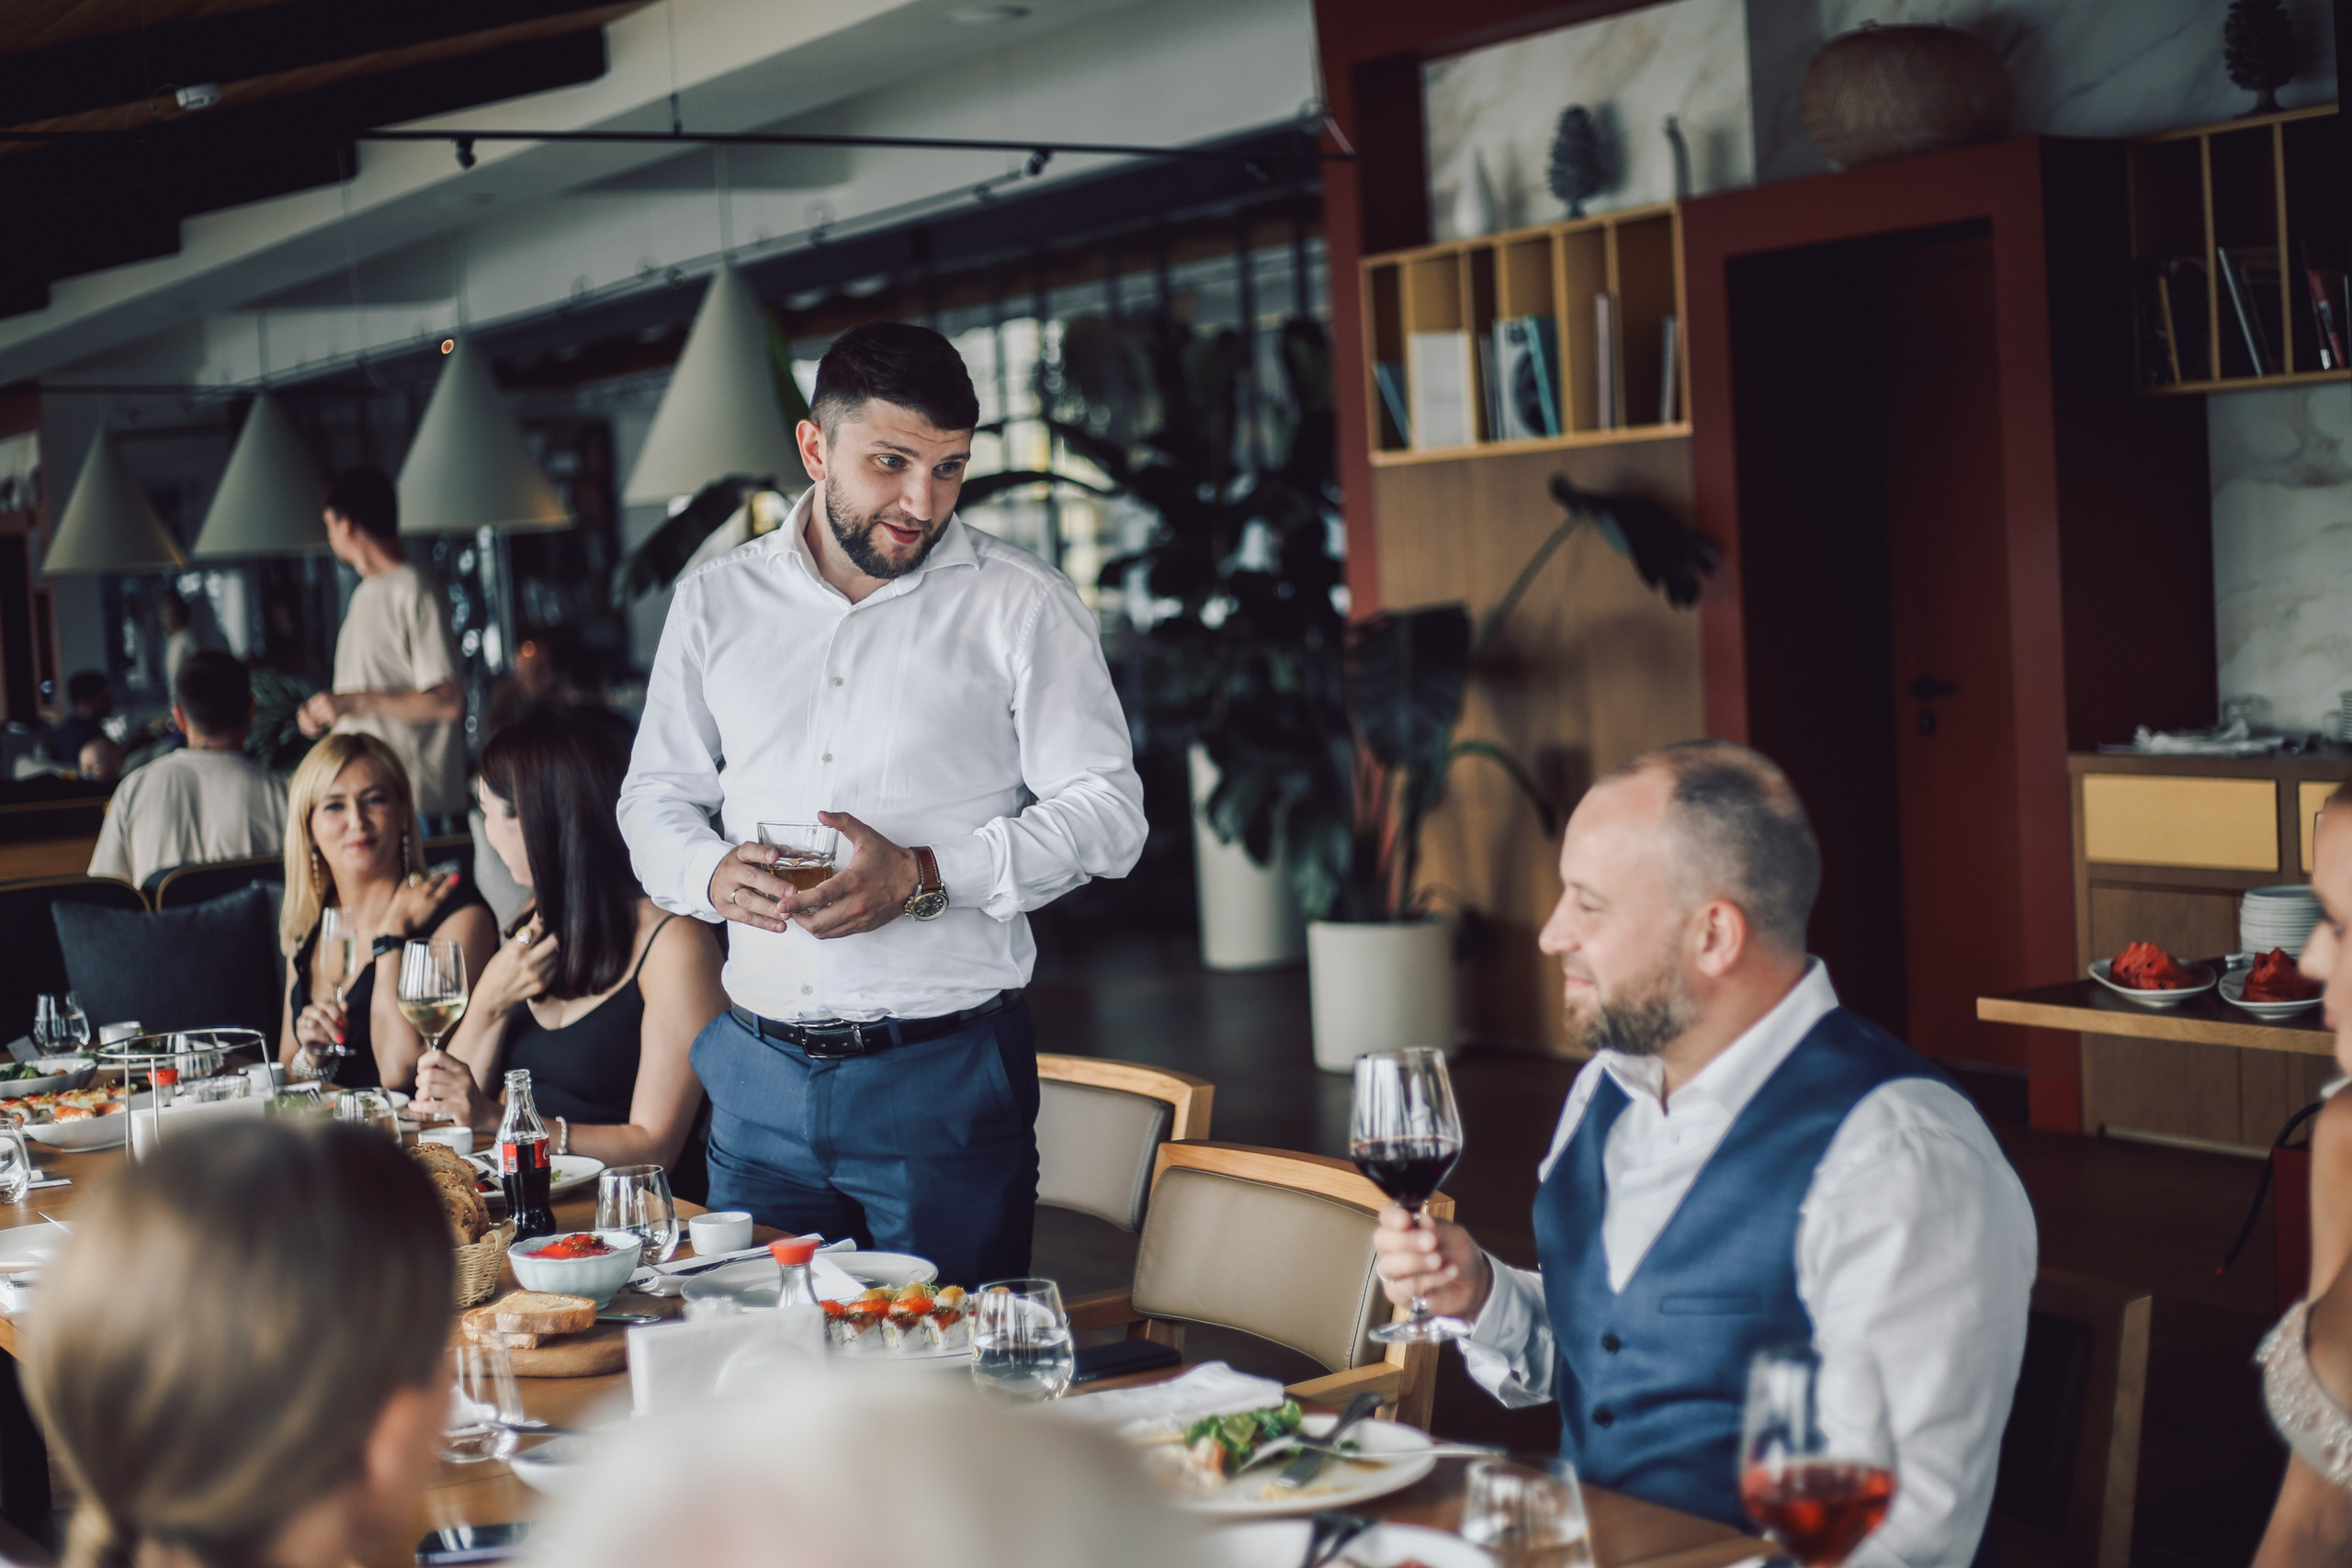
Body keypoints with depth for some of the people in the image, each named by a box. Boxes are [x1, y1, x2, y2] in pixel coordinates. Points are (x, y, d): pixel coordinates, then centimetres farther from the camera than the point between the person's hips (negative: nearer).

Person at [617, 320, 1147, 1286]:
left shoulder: (1021, 605, 0)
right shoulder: (715, 600, 10)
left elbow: (1105, 810, -3)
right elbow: (656, 796, 15)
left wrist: (925, 877, -16)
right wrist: (712, 872, -8)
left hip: (947, 1072, -3)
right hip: (760, 1074, 3)